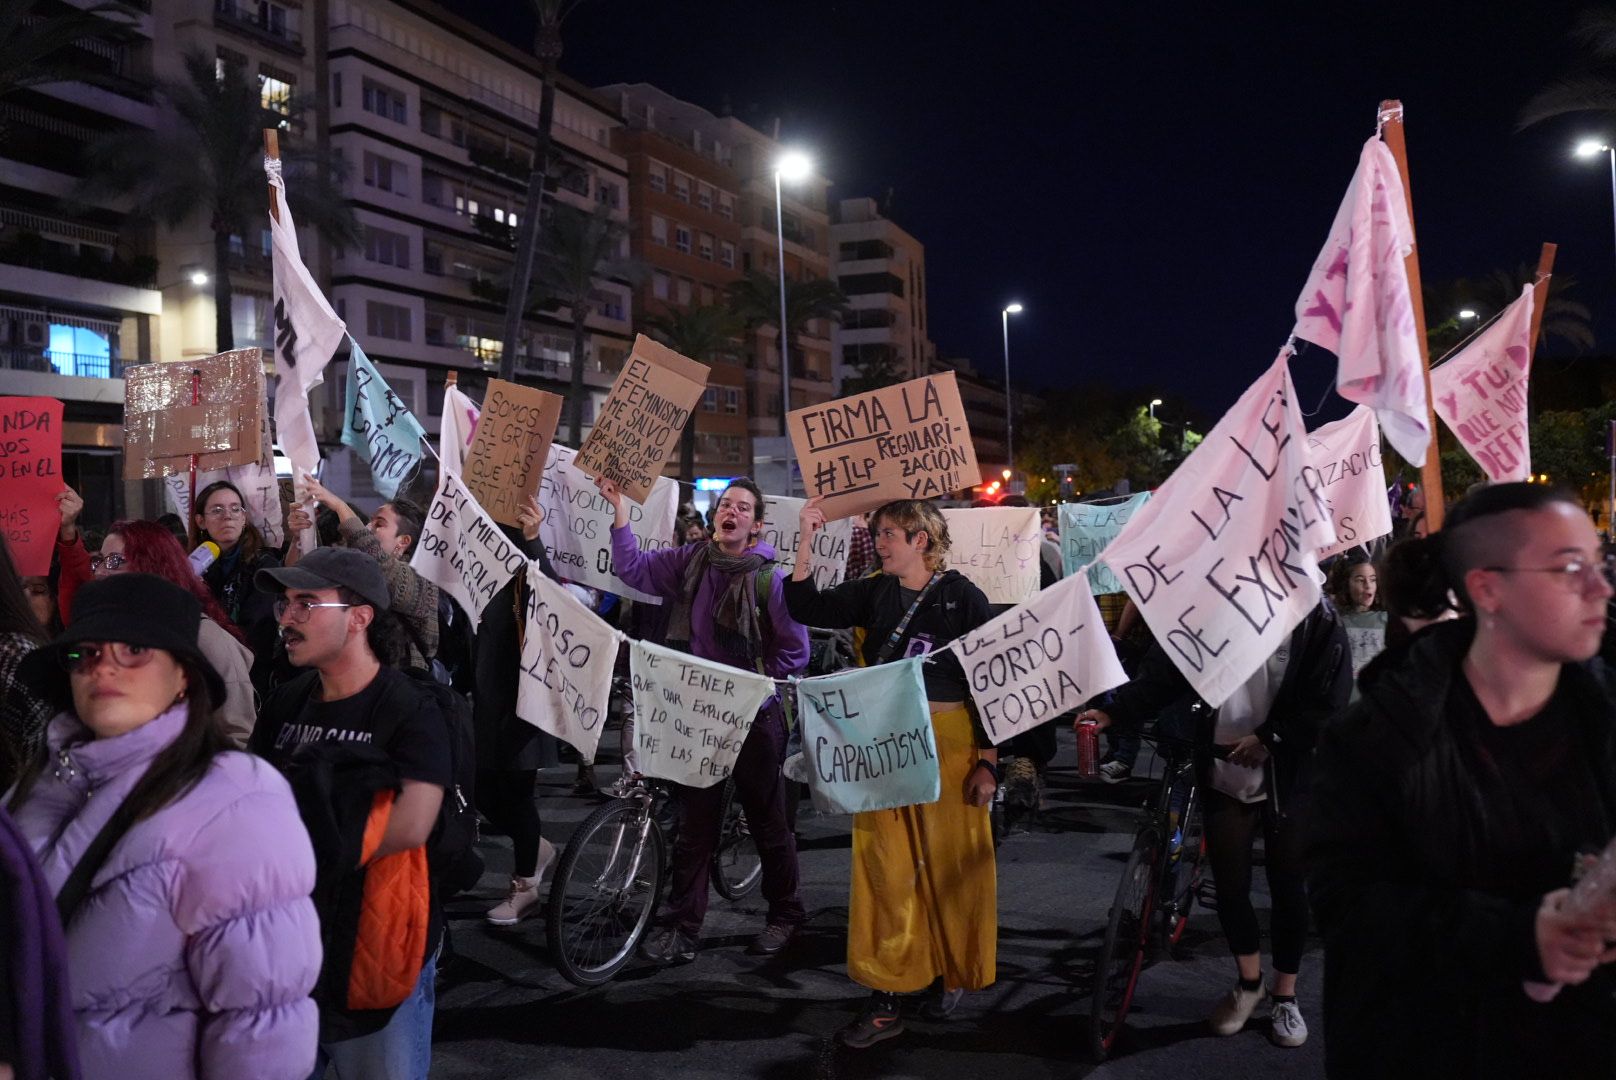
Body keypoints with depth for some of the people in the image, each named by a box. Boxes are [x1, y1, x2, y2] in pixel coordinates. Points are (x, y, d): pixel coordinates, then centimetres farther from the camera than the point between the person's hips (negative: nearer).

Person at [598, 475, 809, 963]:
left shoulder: (771, 577, -12)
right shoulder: (691, 561, 1)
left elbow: (795, 650, -10)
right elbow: (634, 568, -6)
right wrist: (619, 507, -13)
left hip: (753, 716, -3)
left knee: (767, 820, 10)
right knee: (695, 821, 10)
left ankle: (785, 914, 29)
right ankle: (681, 927, 19)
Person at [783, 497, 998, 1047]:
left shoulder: (963, 597, -5)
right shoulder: (874, 593, 6)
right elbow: (807, 609, -1)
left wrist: (987, 762, -9)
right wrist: (806, 541, -9)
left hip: (949, 739, -3)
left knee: (949, 864, 7)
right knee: (884, 868, 4)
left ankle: (952, 974, 30)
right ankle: (885, 999, 11)